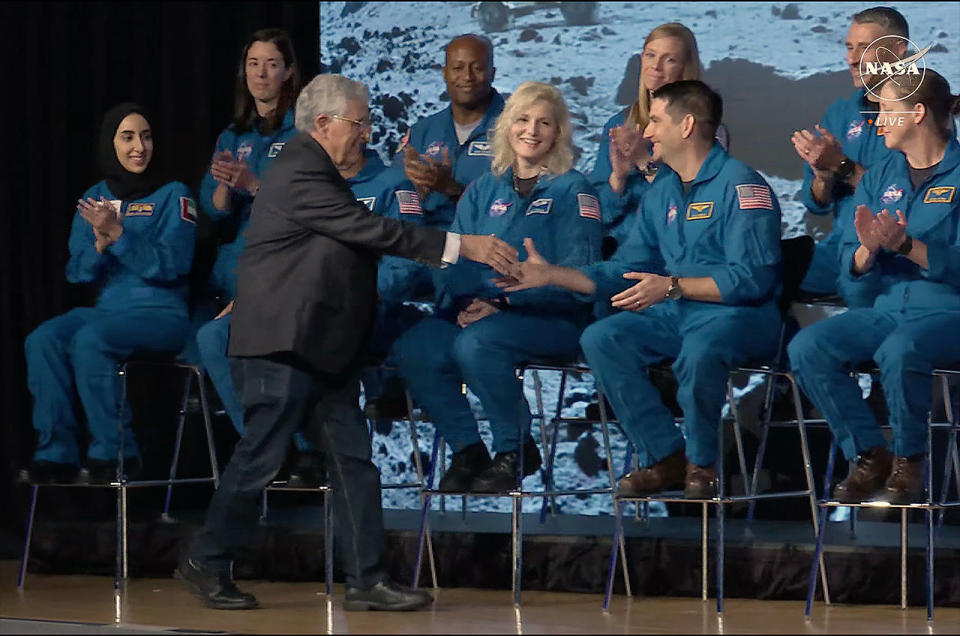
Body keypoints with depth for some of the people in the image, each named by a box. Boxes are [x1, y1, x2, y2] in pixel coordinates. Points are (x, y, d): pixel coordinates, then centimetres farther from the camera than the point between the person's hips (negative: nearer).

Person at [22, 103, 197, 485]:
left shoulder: (173, 196, 1)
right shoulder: (94, 199, 14)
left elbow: (172, 265, -12)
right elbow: (77, 273, 9)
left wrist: (118, 234, -19)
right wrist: (99, 245, -12)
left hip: (162, 314, -5)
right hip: (107, 310, 5)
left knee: (90, 339, -33)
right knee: (42, 341, -24)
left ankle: (115, 453, -23)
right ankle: (57, 453, -21)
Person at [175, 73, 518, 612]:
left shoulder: (318, 173, 17)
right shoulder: (299, 175, -17)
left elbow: (363, 235, 20)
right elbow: (371, 231, -22)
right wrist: (462, 246, -22)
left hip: (322, 351, 10)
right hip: (285, 347, -10)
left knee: (354, 461, 4)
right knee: (261, 458, -2)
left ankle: (367, 580, 4)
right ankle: (206, 563, 12)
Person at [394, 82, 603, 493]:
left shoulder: (570, 189, 3)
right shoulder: (482, 192, 19)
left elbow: (577, 274, -7)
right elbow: (454, 261, 14)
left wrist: (502, 302, -16)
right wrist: (465, 304, -10)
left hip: (552, 318, -5)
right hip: (478, 314, 5)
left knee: (477, 343, -35)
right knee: (415, 348, -23)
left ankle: (515, 451, -15)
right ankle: (466, 449, -10)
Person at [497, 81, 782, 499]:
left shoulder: (740, 184, -9)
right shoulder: (661, 192, 18)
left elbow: (752, 277, -19)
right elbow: (624, 272, 20)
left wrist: (671, 287, -22)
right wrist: (551, 274, 11)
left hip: (738, 314, -8)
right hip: (674, 311, 8)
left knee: (699, 350, -40)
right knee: (601, 339, -16)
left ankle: (703, 463, -15)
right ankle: (665, 457, -11)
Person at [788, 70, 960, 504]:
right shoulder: (877, 180, 15)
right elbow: (854, 284, 10)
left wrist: (905, 245, -25)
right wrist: (868, 248, -13)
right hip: (884, 308, 6)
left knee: (899, 350, -38)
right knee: (806, 348, -21)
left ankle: (908, 463, -14)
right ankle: (869, 456, -8)